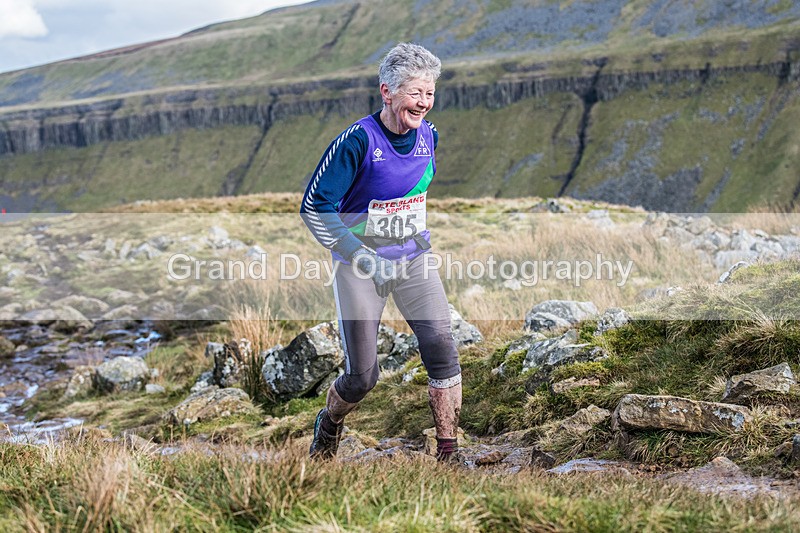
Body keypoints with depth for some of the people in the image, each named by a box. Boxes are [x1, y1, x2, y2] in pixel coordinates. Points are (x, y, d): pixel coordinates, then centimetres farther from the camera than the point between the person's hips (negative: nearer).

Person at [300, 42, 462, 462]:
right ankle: (328, 426, 35)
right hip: (360, 264, -4)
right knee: (362, 376, 0)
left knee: (441, 344, -14)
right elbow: (313, 208, -18)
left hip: (413, 259, 5)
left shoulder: (428, 135, -1)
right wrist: (365, 261, -21)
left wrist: (422, 231, 7)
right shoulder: (358, 140, -20)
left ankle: (449, 454, -4)